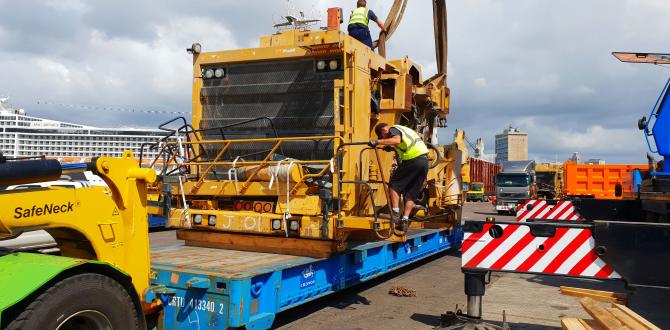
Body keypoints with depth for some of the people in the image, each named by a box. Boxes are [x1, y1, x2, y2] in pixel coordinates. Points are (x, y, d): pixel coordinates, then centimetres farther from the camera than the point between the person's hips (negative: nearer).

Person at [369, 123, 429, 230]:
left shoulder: (393, 129, 0)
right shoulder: (404, 129, 27)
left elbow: (397, 140, -22)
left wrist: (378, 142, -25)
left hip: (412, 160, -8)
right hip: (425, 160, 8)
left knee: (394, 184, 7)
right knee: (412, 193, 11)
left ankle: (395, 212, -3)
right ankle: (405, 220, 7)